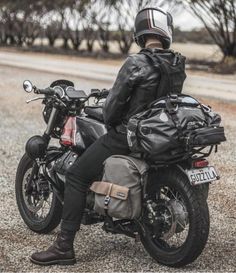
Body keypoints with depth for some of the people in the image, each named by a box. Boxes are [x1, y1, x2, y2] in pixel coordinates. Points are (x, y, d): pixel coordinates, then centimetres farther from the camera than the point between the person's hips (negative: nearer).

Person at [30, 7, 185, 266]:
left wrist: (110, 121, 7)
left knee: (76, 176, -1)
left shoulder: (135, 63, -19)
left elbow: (114, 102, -15)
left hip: (127, 135, -8)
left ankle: (64, 246, -5)